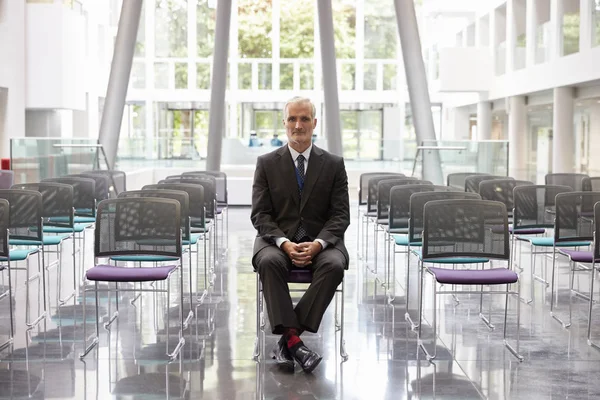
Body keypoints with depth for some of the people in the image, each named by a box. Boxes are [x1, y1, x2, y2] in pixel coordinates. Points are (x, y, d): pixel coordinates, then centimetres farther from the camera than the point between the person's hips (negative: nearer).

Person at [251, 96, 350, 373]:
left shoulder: (334, 164, 6)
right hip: (278, 239, 0)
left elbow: (340, 215, 1)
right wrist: (284, 243, -19)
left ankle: (286, 340, -28)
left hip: (320, 242, 0)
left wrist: (318, 243, -18)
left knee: (334, 265, -33)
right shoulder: (267, 163, 6)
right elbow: (260, 214, 0)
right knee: (269, 262, -35)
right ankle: (293, 339, -35)